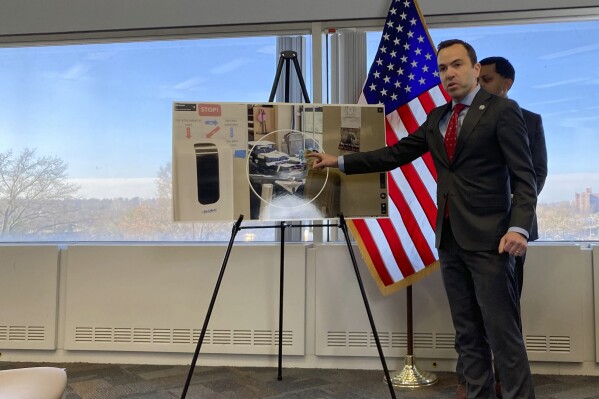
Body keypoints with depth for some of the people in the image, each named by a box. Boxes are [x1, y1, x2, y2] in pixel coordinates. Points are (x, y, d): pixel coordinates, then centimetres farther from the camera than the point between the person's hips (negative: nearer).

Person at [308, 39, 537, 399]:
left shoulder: (502, 110, -4)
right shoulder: (436, 118, 15)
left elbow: (524, 177, -8)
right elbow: (396, 154, 13)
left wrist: (519, 227, -22)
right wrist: (340, 161, 10)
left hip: (488, 238, -6)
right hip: (449, 239, 7)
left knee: (503, 334, -4)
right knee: (468, 334, 12)